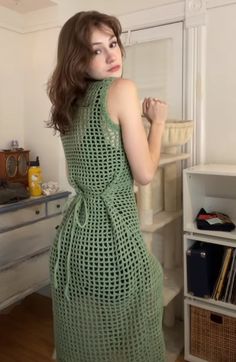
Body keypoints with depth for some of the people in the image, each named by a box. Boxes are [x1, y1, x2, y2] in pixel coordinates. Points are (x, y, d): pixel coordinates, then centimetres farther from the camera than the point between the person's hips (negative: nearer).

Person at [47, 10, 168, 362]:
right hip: (114, 241, -7)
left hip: (72, 237, 7)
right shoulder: (123, 88, -11)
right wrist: (158, 121, 2)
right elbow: (144, 174, -12)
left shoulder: (69, 104, 11)